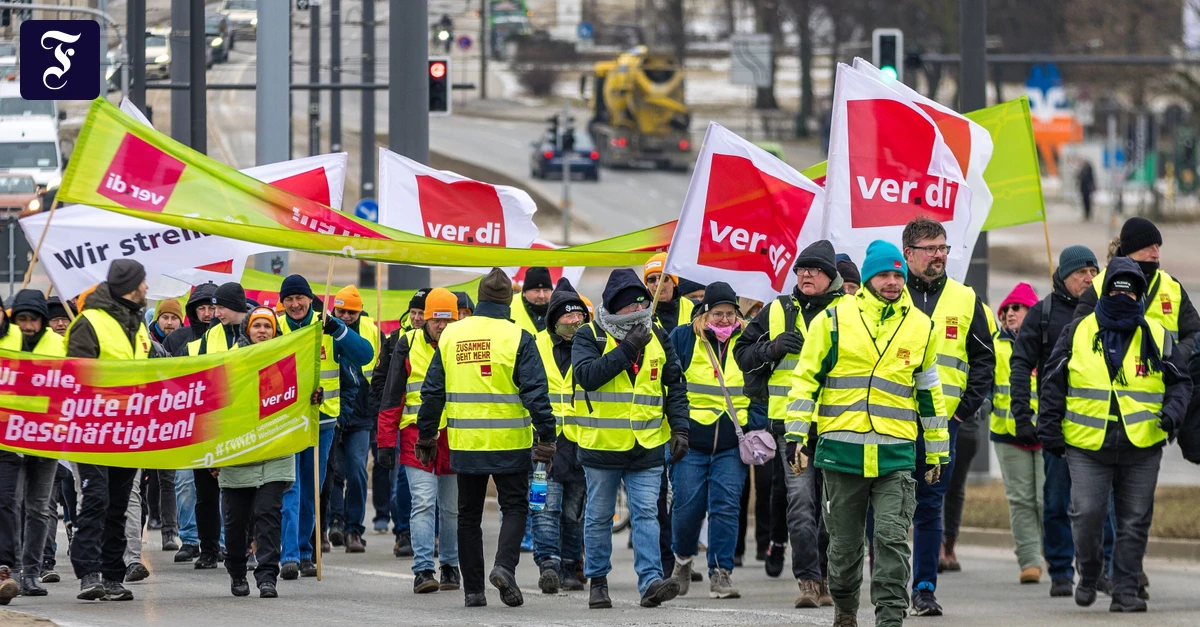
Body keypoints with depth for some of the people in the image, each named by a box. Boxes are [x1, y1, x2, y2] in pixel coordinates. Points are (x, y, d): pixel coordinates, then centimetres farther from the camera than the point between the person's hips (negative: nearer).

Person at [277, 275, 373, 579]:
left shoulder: (327, 328, 1)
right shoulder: (276, 329, -1)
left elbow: (364, 355, -10)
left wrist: (337, 329, -23)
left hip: (321, 419, 2)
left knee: (311, 491, 11)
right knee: (289, 488, -11)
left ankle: (305, 552, 22)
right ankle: (289, 556, -16)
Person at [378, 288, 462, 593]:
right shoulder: (408, 345, 2)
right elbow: (392, 396, 4)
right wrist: (386, 441, -1)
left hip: (455, 438, 2)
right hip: (416, 436, -2)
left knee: (452, 508, 10)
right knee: (423, 503, -11)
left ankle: (450, 566, 22)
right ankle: (423, 570, -13)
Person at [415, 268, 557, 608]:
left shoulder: (451, 335, 3)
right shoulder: (517, 338, -8)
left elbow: (433, 391, 8)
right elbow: (535, 392, -12)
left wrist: (426, 435, 15)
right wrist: (546, 436, -8)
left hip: (465, 441, 3)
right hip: (509, 441, -3)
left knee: (469, 514, 12)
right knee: (514, 507, 9)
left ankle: (473, 589, 11)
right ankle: (504, 565, -14)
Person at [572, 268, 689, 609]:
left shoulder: (657, 338, 7)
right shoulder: (590, 336, -4)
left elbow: (675, 386, 12)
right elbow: (587, 375, -22)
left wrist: (680, 429, 3)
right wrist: (627, 349, -22)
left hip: (647, 446, 2)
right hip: (601, 443, -2)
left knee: (646, 513, -7)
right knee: (599, 516, 8)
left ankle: (651, 581, -13)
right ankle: (598, 582, 20)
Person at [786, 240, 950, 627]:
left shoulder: (921, 327, 10)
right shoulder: (834, 320, 2)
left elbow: (930, 394, 18)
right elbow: (806, 380, 5)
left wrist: (937, 454, 20)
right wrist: (796, 437, -2)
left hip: (896, 455, 1)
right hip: (842, 449, -1)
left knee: (892, 538, -10)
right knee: (844, 541, 10)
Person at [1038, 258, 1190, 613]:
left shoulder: (1157, 337, 7)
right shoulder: (1078, 334, 5)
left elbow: (1180, 380, 13)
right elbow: (1052, 381, 9)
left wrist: (1173, 410, -7)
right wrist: (1049, 426, 3)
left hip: (1142, 449, 1)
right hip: (1087, 446, -1)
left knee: (1135, 521, 2)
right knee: (1087, 515, -8)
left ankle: (1125, 591, 9)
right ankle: (1089, 575, 17)